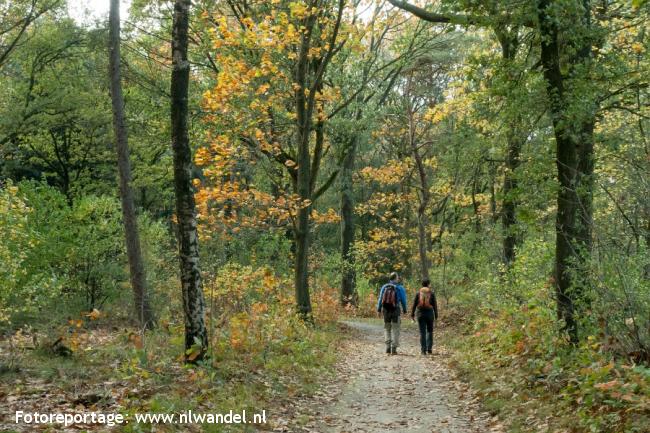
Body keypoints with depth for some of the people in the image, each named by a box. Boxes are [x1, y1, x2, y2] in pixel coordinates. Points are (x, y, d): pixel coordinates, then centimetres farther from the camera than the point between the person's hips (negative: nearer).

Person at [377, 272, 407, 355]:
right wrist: (404, 310, 10)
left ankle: (388, 347, 4)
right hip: (395, 310, -3)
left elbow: (380, 299, 3)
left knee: (387, 328, 13)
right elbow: (403, 300, -2)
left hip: (386, 310, 3)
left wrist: (379, 309, 9)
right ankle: (394, 348, 1)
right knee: (395, 329, 5)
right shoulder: (400, 288, -6)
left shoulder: (384, 287, 2)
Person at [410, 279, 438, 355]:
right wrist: (436, 315, 5)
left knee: (422, 332, 3)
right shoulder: (432, 293, -2)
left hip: (420, 314, 1)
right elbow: (435, 305, -2)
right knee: (429, 331, 15)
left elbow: (414, 304, 0)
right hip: (429, 313, 0)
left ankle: (423, 350, 0)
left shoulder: (418, 293, 0)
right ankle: (429, 348, 7)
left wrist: (412, 314, 6)